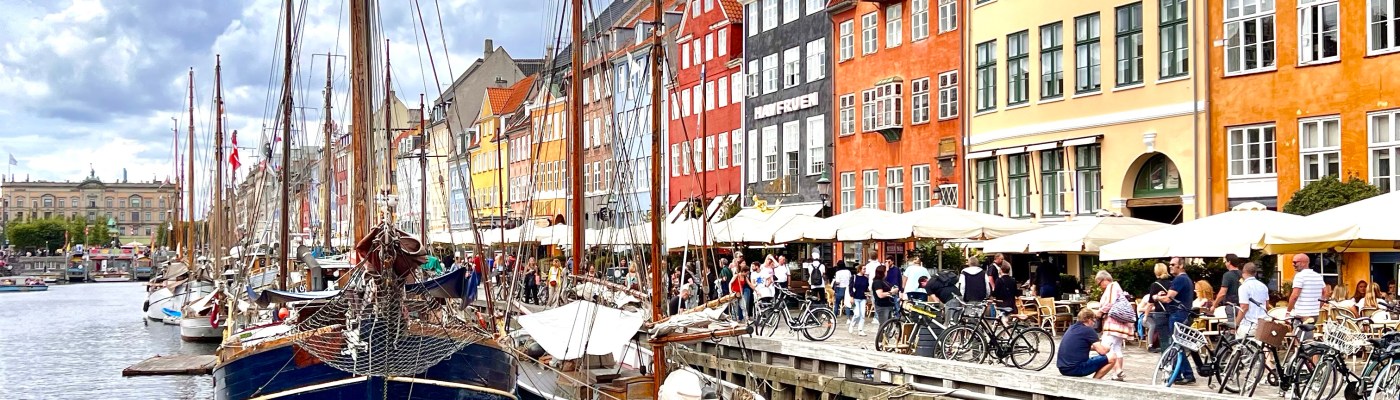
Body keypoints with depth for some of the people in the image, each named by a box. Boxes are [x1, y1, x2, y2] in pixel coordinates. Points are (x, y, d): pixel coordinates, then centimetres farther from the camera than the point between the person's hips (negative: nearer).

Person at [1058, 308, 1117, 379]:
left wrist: (1096, 347, 29)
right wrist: (1106, 348, 15)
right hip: (1076, 369, -8)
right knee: (1112, 358, -2)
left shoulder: (1071, 328, 16)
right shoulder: (1088, 330, -6)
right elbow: (1102, 351, -7)